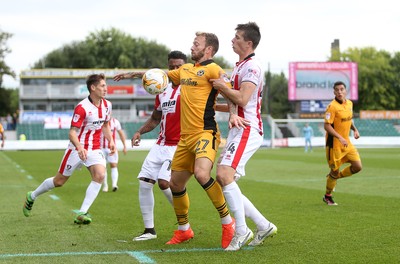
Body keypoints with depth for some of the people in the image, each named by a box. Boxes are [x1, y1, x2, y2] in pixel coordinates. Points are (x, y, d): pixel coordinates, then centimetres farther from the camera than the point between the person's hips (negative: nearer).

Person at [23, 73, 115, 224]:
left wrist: (111, 141, 7)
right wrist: (79, 148, -36)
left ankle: (82, 214, -19)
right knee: (59, 181, 7)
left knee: (100, 176, -23)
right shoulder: (82, 108, -19)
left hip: (95, 150, 5)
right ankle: (31, 197, 34)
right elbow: (72, 132, -20)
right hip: (77, 149, -5)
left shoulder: (107, 105, 1)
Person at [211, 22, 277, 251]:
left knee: (224, 175, -24)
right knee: (224, 181, 5)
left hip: (247, 131, -10)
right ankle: (264, 226, 11)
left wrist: (222, 86, -7)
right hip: (238, 131, 10)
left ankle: (242, 231, -18)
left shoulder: (252, 66, -10)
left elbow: (242, 99, -21)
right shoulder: (240, 67, 21)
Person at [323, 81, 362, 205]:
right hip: (334, 143, -7)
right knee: (335, 171, 2)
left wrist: (355, 129, 5)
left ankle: (335, 176, 24)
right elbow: (327, 126, -21)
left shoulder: (349, 103, 6)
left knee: (357, 167, -2)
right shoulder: (332, 106, -17)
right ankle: (327, 196, 24)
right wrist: (340, 138, -28)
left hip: (346, 142, 7)